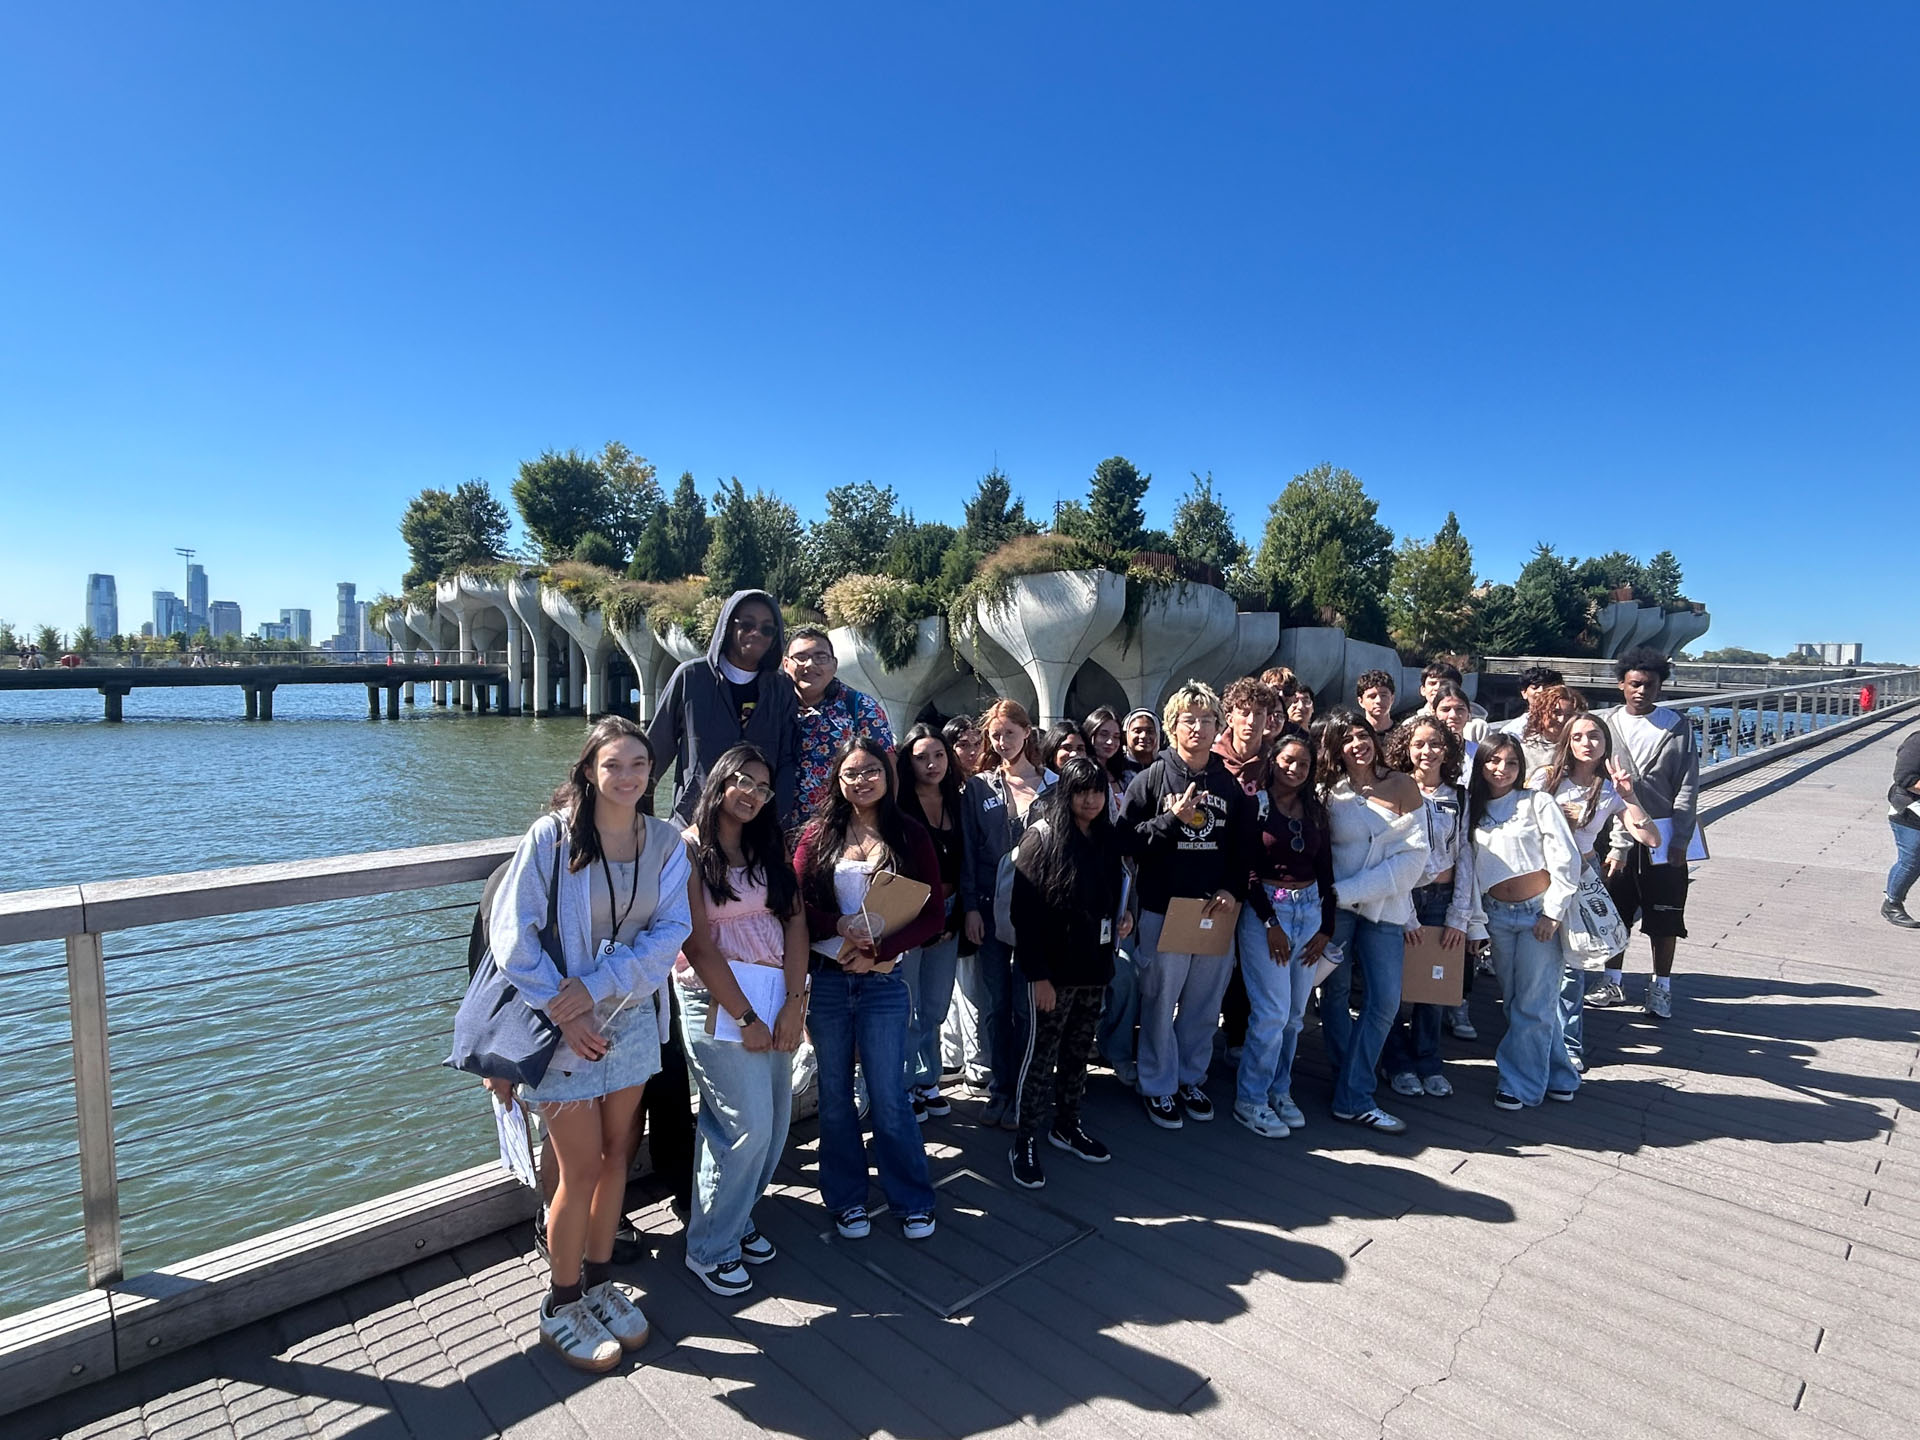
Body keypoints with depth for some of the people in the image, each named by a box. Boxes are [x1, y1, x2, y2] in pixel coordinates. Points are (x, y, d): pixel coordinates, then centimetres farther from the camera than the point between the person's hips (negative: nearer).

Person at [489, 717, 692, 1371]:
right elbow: (511, 932, -14)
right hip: (563, 1023, -4)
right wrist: (560, 1012, -17)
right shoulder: (552, 835, -14)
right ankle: (561, 1306, 25)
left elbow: (670, 931, -9)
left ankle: (599, 1281, 36)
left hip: (631, 1017, 4)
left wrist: (596, 986, -19)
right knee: (582, 1169, 3)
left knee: (616, 1156, 15)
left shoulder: (665, 841, -3)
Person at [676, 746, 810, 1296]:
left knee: (775, 1121, 7)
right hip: (718, 999, -6)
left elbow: (795, 920, 4)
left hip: (778, 996, 6)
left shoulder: (769, 847, 13)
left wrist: (794, 1002, -7)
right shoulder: (690, 850, -4)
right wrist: (745, 1018, -13)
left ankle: (737, 1217, 30)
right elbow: (698, 945, -10)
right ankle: (710, 1248, 14)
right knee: (750, 1125, -7)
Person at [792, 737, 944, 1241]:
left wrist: (880, 950, -14)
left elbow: (932, 914, -3)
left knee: (888, 1096, 4)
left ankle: (912, 1200, 23)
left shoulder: (910, 836, 0)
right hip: (826, 978, 2)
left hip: (884, 981, -1)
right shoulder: (819, 834, 3)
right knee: (834, 1095, 12)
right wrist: (840, 927, -18)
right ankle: (846, 1199, 29)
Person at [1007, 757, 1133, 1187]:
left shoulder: (1108, 839, 7)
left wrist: (1122, 917, 0)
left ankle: (1066, 1127, 32)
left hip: (1095, 966, 6)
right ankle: (1024, 1143, 14)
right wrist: (1037, 974, -18)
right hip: (1053, 970, -6)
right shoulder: (1043, 836, -11)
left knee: (1078, 1052, 15)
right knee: (1041, 1054, 2)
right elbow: (1024, 910, -14)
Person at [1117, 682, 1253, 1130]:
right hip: (1163, 910, -3)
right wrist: (1171, 820, -18)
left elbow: (1245, 846, 10)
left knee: (1204, 1005, 13)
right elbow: (1126, 840, -8)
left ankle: (1190, 1079, 32)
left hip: (1216, 911, 3)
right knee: (1161, 1002, 5)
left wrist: (1234, 890, -4)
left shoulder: (1230, 784, 6)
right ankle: (1157, 1087, 21)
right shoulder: (1151, 779, -4)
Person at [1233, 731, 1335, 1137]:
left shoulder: (1315, 810, 11)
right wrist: (1269, 923, -11)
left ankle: (1279, 1090, 24)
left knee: (1296, 1012, 8)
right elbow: (1246, 869, -9)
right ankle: (1250, 1100, 7)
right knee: (1272, 1011, -7)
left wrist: (1326, 927, 7)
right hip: (1264, 909, -5)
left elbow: (1325, 869, 12)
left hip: (1310, 910, 5)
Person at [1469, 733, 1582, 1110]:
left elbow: (1566, 860, -8)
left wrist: (1553, 913, -11)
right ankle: (1557, 1077, 25)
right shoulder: (1473, 809, 8)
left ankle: (1520, 1083, 9)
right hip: (1498, 916, 5)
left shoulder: (1537, 802, -5)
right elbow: (1469, 868, 10)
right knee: (1514, 1002, 9)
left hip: (1540, 911, -5)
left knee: (1532, 1003, -2)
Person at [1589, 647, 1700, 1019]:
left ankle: (1661, 988, 20)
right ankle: (1613, 982, 23)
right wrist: (1615, 843, -10)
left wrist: (1680, 842, -8)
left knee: (1664, 915, 6)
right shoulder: (1606, 723, 1)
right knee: (1615, 909, 10)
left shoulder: (1677, 727, -1)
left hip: (1665, 835, -1)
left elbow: (1688, 788, -2)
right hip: (1618, 834, 1)